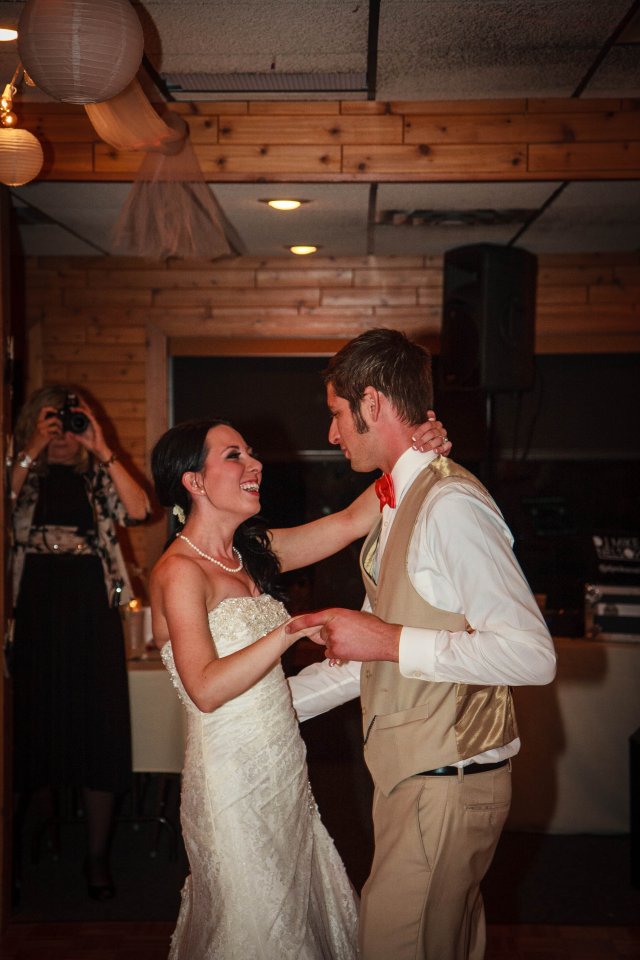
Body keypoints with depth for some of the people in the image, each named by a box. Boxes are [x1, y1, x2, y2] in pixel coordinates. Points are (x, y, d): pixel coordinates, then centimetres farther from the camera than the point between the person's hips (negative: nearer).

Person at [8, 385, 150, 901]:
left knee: (98, 731, 1)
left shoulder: (96, 478, 8)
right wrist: (32, 452, -15)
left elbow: (139, 509, -10)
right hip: (34, 615, 0)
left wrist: (102, 449, -13)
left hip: (92, 613, 0)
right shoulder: (24, 475, 8)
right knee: (37, 728, 7)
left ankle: (97, 855, 10)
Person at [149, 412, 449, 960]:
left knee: (308, 911, 15)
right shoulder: (181, 570, -16)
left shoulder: (252, 552, 8)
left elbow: (352, 521, 4)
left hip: (284, 769, 8)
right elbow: (205, 689, -26)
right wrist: (292, 630, -29)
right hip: (234, 777, -8)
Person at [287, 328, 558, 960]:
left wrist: (387, 641, -22)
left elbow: (532, 654, -25)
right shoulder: (396, 506, 12)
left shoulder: (450, 505, -19)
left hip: (448, 783, -9)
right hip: (409, 770, 9)